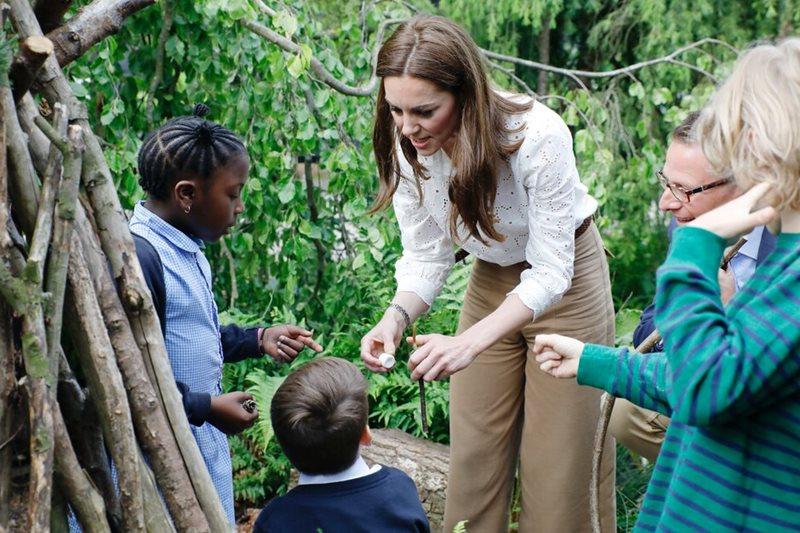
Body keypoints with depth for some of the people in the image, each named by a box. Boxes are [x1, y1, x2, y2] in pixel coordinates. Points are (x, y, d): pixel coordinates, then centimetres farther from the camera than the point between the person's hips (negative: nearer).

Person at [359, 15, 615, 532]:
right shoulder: (405, 148, -18)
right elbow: (426, 258, -10)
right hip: (492, 279, 5)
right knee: (474, 452, 9)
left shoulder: (537, 135, -34)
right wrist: (395, 318, -30)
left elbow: (551, 272, -30)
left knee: (559, 462, 2)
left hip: (565, 277, -4)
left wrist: (469, 342, -43)